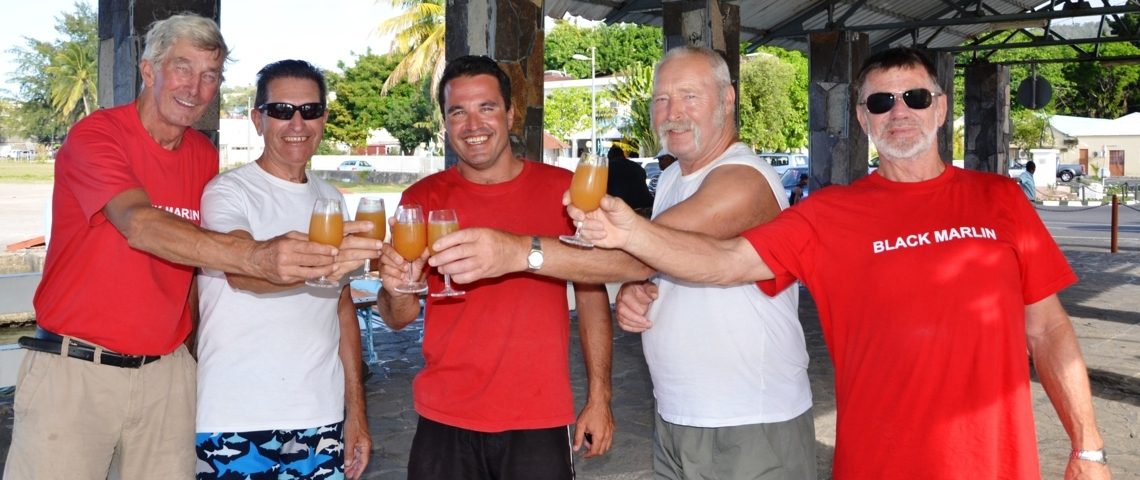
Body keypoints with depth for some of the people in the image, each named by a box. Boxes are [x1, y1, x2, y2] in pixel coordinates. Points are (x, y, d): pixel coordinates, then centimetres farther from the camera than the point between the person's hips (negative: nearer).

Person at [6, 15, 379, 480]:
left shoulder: (205, 155, 6)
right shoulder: (95, 135, -11)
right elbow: (141, 225, -29)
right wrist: (255, 257, -44)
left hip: (167, 371, 5)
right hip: (74, 369, -4)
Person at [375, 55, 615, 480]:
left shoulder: (563, 190, -2)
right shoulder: (423, 199, 0)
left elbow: (592, 297, 5)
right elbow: (399, 319, -1)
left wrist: (599, 398, 1)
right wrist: (398, 288, -23)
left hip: (540, 424, -1)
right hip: (445, 425, 1)